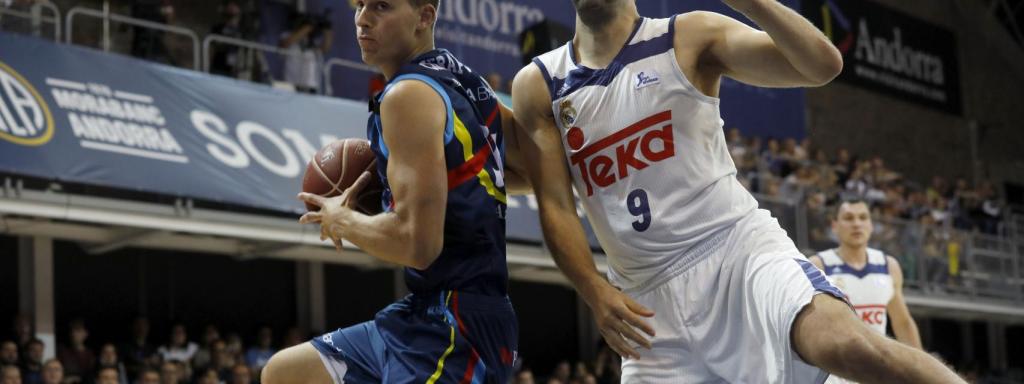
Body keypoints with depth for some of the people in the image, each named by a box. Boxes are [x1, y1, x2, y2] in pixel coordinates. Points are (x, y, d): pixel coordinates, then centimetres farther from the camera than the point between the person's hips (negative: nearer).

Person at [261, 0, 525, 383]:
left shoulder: (409, 93, -16)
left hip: (453, 327, -11)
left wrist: (341, 221, -5)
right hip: (426, 312, 11)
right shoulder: (460, 79, 12)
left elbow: (418, 243, -24)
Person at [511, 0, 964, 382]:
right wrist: (597, 292, -11)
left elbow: (824, 65, -10)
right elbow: (555, 206, 2)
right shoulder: (538, 85, 6)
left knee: (847, 345, -30)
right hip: (650, 294, 4)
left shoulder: (690, 38, 0)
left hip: (737, 245, -3)